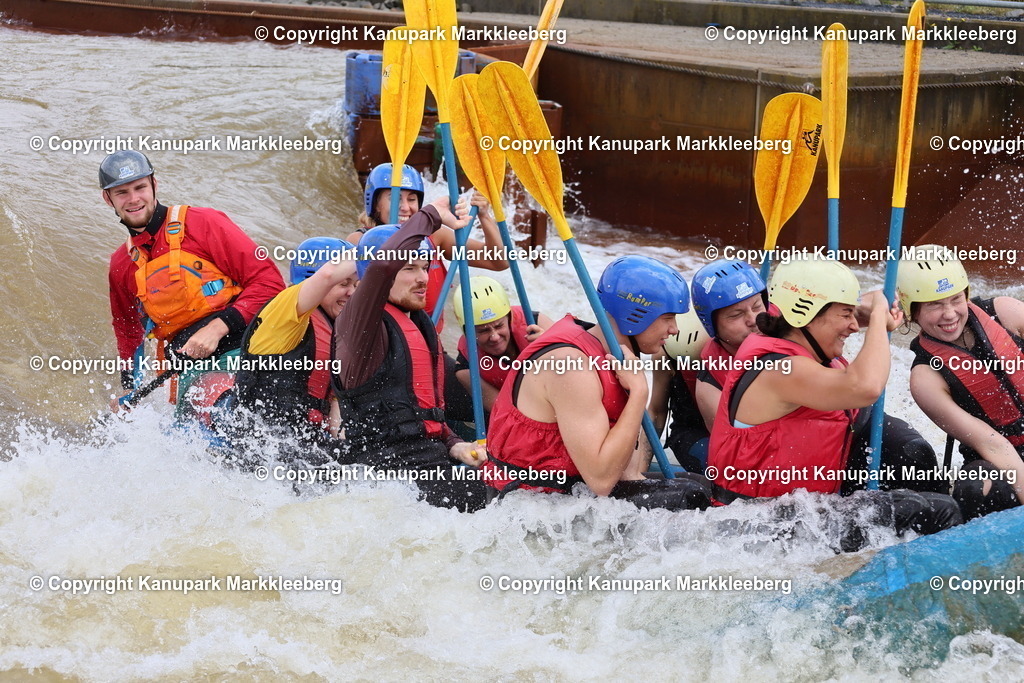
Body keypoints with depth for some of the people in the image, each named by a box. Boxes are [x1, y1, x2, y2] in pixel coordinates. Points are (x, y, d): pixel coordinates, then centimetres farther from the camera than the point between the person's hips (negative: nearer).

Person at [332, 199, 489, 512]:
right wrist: (432, 215, -12)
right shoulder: (357, 321, -5)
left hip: (431, 456, 9)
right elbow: (383, 263, -25)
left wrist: (453, 446, 9)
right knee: (478, 498, -28)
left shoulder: (420, 326, 23)